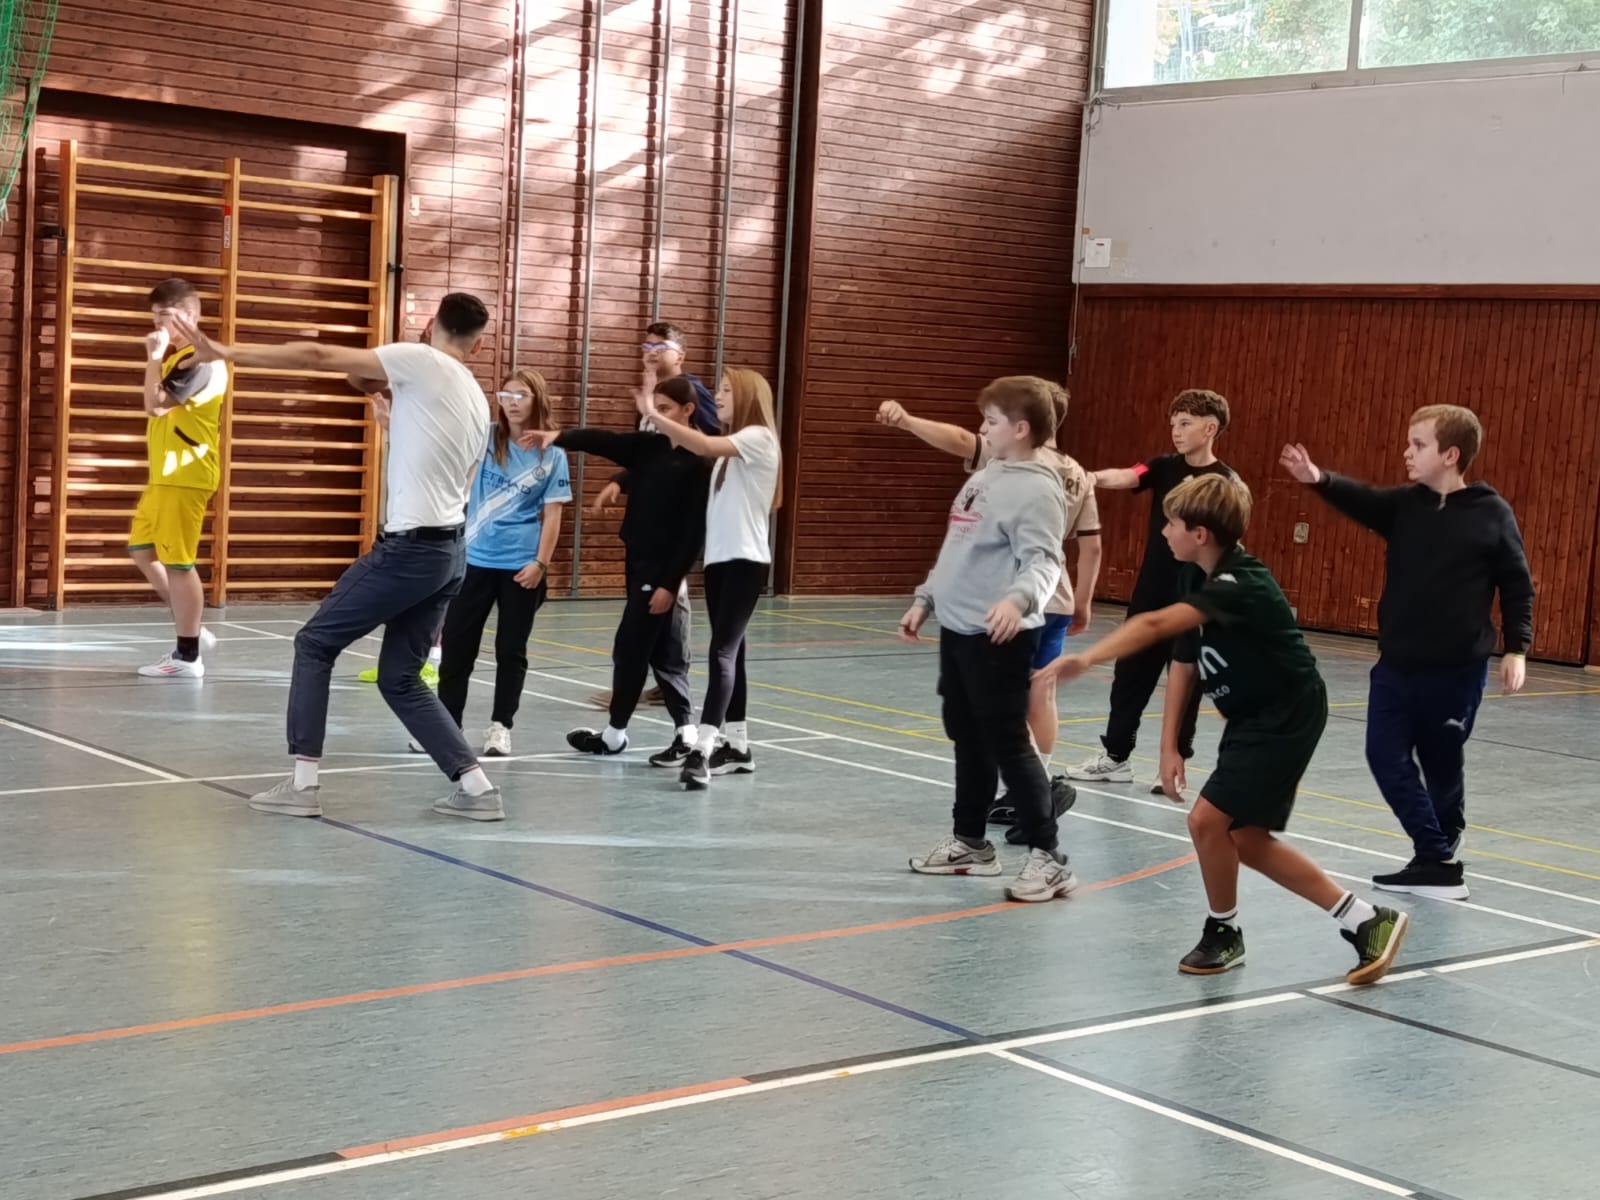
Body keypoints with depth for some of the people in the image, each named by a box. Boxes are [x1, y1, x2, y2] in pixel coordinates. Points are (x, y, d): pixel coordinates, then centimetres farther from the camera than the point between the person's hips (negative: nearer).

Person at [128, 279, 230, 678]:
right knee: (142, 551, 16)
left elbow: (156, 403, -25)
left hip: (185, 476, -11)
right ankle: (192, 631, 22)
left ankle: (187, 656, 3)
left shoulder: (202, 361, -17)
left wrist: (153, 356, -22)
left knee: (177, 563, -5)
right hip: (164, 474, 11)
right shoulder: (177, 358, 15)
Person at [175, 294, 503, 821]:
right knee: (399, 678, 14)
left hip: (411, 548, -7)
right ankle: (476, 788, 9)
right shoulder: (477, 402, 15)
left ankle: (302, 783, 4)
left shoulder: (419, 360, -6)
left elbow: (317, 355, -8)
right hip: (450, 551, 7)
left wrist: (226, 353, -4)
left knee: (314, 644, 7)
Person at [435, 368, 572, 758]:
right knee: (456, 644, 5)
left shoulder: (552, 454, -2)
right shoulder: (484, 438, 1)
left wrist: (540, 563, -9)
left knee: (511, 649, 7)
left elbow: (552, 514, -1)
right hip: (475, 559, 2)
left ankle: (500, 727, 17)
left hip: (522, 565, -1)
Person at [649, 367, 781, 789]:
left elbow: (707, 446, -24)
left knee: (723, 650, -18)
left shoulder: (759, 437, -9)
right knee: (729, 650, 11)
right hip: (718, 558, 9)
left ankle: (703, 750, -28)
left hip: (745, 559, -9)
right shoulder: (729, 446, 20)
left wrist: (656, 417, -25)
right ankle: (736, 746, 18)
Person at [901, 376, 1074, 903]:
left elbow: (1043, 562, -27)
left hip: (999, 636, -9)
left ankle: (1048, 856, -1)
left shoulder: (1038, 490, -16)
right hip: (957, 630, 9)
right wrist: (926, 600, 25)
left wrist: (1017, 598, -45)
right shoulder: (984, 478, 15)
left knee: (1009, 744, -7)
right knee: (968, 740, 17)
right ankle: (969, 841, 28)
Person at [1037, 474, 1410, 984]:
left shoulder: (1240, 585, -28)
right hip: (1251, 717, 10)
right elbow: (1183, 662, 6)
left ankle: (1222, 932, 15)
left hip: (1285, 718, -10)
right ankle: (1366, 922, 17)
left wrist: (1084, 660, -52)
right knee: (1245, 838, 9)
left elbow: (1155, 625, -42)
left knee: (1208, 820, -12)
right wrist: (1170, 746, 1)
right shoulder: (1199, 578, 2)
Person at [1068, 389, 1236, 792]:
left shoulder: (1225, 481, -7)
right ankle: (1115, 756, 22)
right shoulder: (1164, 467, 1)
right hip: (1150, 592, 4)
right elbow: (1125, 477, -17)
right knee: (1130, 673, 10)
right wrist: (1094, 477, -36)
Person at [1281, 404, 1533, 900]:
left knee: (1442, 767, 9)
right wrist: (1319, 479, -33)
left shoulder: (1492, 514, -7)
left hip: (1457, 670, -4)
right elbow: (1361, 499, -15)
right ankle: (1439, 862, 6)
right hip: (1397, 664, 4)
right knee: (1386, 756, -1)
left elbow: (1517, 585, -2)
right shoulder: (1404, 504, 3)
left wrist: (1517, 648, -8)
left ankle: (1437, 860, 24)